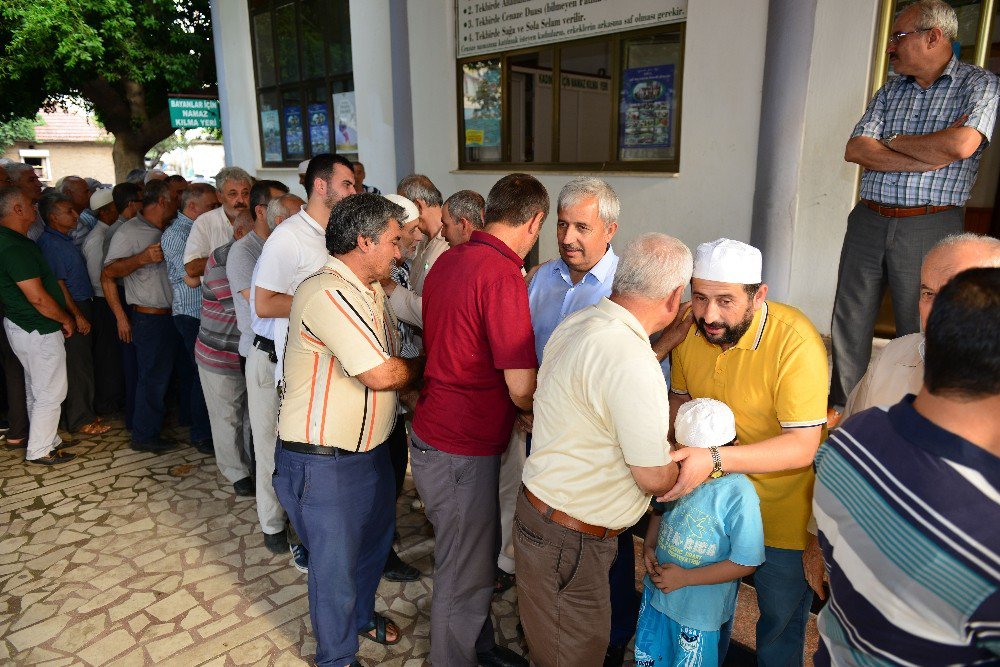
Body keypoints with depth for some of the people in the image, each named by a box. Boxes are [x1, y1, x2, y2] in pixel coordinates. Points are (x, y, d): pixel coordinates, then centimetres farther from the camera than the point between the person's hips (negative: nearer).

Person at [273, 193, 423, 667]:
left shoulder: (371, 289, 6)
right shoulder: (327, 293, -26)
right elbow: (380, 374, -28)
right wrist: (423, 365, -9)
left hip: (369, 447, 9)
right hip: (322, 461, -9)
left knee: (374, 539, 27)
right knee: (335, 562, 11)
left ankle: (361, 614, 54)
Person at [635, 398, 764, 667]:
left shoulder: (739, 494, -25)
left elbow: (746, 563, -20)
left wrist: (686, 577, -19)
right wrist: (649, 546, -4)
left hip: (701, 613, -5)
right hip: (656, 594, 5)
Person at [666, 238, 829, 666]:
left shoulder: (796, 342, -28)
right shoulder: (690, 329, -11)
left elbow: (802, 446, -30)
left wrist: (714, 460, -41)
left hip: (783, 511, -4)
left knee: (781, 621, 18)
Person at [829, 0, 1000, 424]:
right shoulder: (890, 92, 14)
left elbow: (961, 144, -18)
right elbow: (855, 150, 0)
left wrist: (893, 141, -4)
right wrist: (928, 155, -12)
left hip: (929, 228, -4)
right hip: (868, 222, 5)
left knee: (918, 334, 3)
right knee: (849, 321, 8)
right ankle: (840, 409, 23)